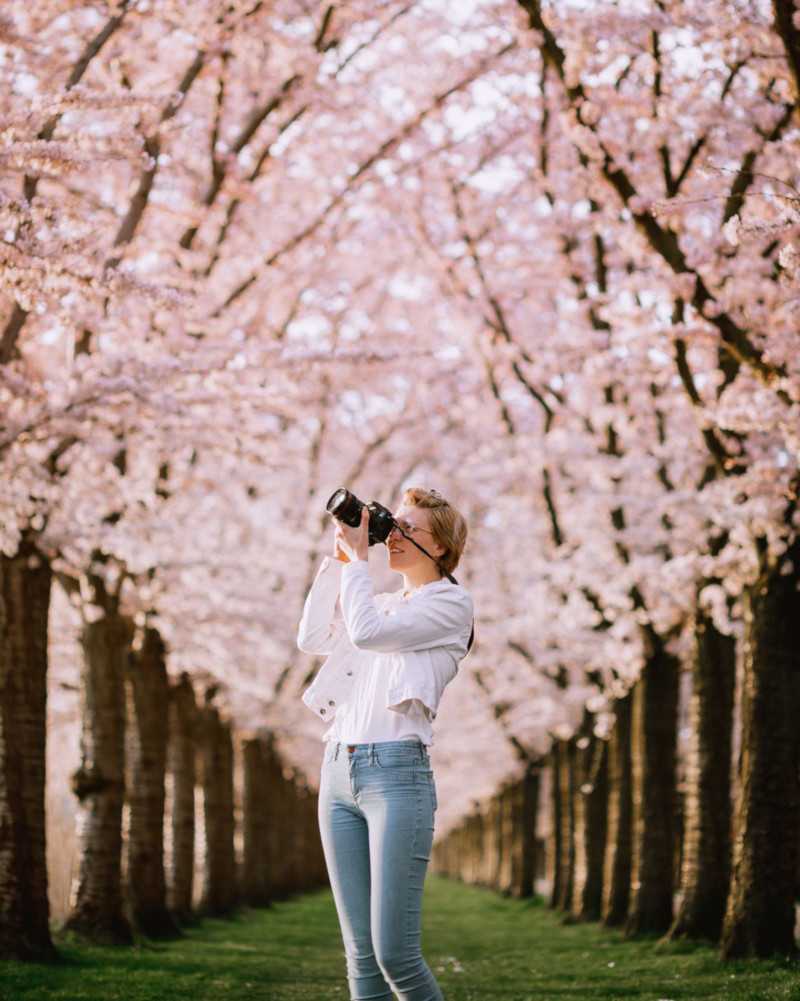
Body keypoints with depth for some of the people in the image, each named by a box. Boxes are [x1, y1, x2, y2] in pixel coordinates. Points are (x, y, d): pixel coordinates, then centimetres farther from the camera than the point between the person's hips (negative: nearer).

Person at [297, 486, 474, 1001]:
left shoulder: (451, 603, -1)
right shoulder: (381, 603, 22)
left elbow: (366, 632, -13)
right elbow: (312, 638, 11)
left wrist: (358, 558, -3)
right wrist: (339, 557, 11)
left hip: (396, 771, -7)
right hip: (338, 771, 7)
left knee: (395, 953, -11)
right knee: (362, 955, 3)